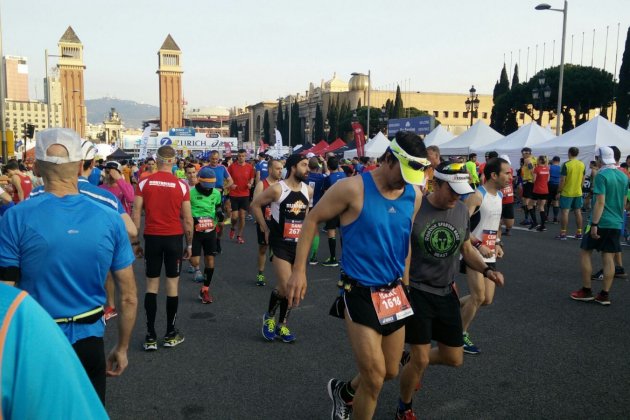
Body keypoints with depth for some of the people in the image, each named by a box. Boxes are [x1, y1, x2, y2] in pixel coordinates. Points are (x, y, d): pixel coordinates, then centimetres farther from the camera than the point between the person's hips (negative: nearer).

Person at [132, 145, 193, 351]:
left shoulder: (144, 183, -3)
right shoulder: (181, 185, -5)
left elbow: (136, 214, -4)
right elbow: (187, 219, -4)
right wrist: (189, 244, 7)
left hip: (152, 237, 1)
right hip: (174, 238, -1)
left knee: (152, 284, 10)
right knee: (172, 283, 9)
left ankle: (150, 336, 10)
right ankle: (170, 334, 17)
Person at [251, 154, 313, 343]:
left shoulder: (308, 191, 2)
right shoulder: (277, 189, -14)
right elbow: (255, 204, -2)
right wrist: (265, 228, -1)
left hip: (299, 244, 5)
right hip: (280, 244, -5)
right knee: (285, 287, -13)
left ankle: (282, 325, 27)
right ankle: (269, 316, 15)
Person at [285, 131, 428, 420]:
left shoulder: (414, 196, -1)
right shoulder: (353, 188, -17)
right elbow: (313, 220, -9)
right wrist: (299, 270, -11)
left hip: (393, 291, 6)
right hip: (360, 292, -6)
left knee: (390, 372, 17)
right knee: (374, 376, -5)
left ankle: (344, 392, 46)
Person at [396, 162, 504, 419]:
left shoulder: (462, 210, -1)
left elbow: (466, 248, 12)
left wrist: (486, 270, -4)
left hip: (446, 292, 6)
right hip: (415, 291, -6)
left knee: (454, 359, 11)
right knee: (420, 361, -2)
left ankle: (415, 361, 42)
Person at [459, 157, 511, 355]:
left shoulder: (499, 196, 11)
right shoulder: (477, 195, -16)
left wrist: (498, 243, 8)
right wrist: (479, 245, -26)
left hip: (490, 255, 8)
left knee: (487, 299, 9)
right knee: (478, 297, -8)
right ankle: (461, 334, 11)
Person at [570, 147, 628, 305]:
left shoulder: (602, 176, -13)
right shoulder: (624, 176, 11)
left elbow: (600, 202, -19)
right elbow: (624, 202, 17)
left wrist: (594, 224, -19)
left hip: (601, 222, -7)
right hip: (616, 224, 7)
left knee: (585, 253, 6)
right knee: (608, 258, 7)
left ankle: (586, 291, 9)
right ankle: (605, 295, 8)